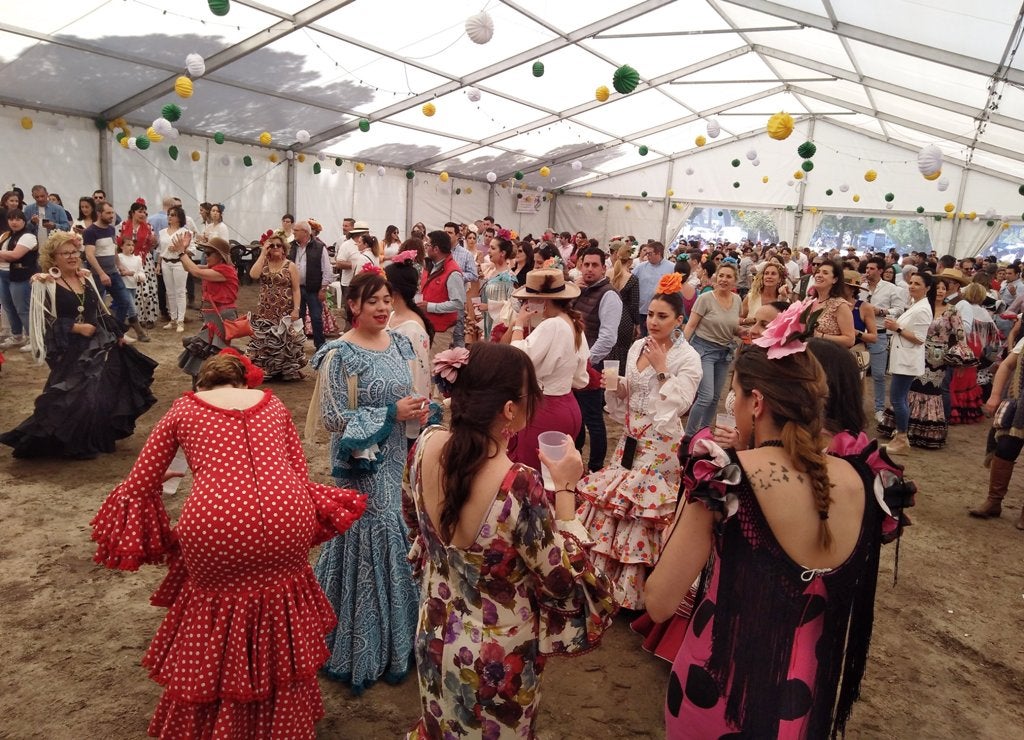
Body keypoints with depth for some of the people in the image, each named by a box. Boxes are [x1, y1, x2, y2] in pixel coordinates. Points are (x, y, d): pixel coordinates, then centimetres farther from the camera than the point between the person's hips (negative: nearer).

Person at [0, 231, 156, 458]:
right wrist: (76, 327, -19)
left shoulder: (86, 279, 10)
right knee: (74, 397, -5)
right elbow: (45, 321, -13)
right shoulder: (45, 284, -9)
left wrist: (117, 335, 13)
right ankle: (75, 444, 9)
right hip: (70, 350, -6)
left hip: (98, 344, 7)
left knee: (104, 392, 10)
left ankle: (101, 437, 28)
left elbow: (101, 311, 17)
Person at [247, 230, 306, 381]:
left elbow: (296, 290, -3)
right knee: (263, 342, 5)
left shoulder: (290, 266, 0)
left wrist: (296, 309, -13)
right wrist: (262, 254, -10)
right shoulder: (263, 263, 7)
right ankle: (264, 371, 16)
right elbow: (253, 275, -15)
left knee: (285, 343, -1)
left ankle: (287, 371, 11)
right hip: (265, 312, 3)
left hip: (285, 313, -3)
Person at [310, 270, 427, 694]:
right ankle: (364, 648, 24)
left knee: (401, 543, 14)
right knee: (367, 545, 3)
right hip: (363, 467, -6)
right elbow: (333, 418, -16)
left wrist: (423, 410, -7)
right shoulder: (340, 355, -13)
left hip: (400, 462, 6)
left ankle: (398, 637, 35)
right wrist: (391, 413, -21)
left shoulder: (401, 344, 7)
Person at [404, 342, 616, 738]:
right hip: (496, 655, -4)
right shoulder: (520, 487, -37)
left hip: (436, 632, 5)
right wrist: (565, 488, -18)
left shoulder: (426, 446, -18)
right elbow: (562, 581, -21)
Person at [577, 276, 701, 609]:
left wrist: (662, 369, -17)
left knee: (645, 510, 0)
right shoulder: (637, 347, 8)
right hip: (631, 438, 6)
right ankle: (606, 576, 28)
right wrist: (615, 385, -4)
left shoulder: (687, 357, -9)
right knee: (612, 503, 10)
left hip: (660, 443, -6)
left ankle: (632, 590, 17)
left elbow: (679, 404, -17)